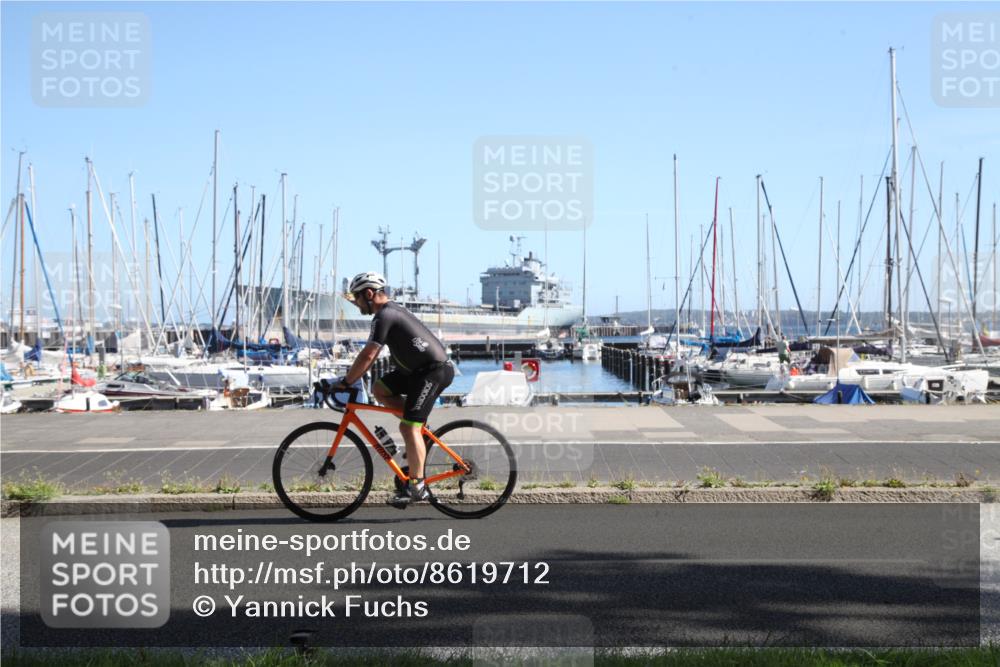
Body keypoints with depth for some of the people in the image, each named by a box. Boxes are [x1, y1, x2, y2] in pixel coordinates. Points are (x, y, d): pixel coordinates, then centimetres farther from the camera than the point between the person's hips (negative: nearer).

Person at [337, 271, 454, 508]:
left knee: (409, 428, -14)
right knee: (379, 389, 8)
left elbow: (367, 356, -20)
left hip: (434, 371, -10)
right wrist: (351, 378, 18)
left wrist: (345, 382, -12)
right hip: (419, 369, 10)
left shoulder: (384, 316, -15)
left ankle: (417, 487, -11)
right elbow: (371, 356, 21)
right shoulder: (391, 311, 17)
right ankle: (421, 428, 10)